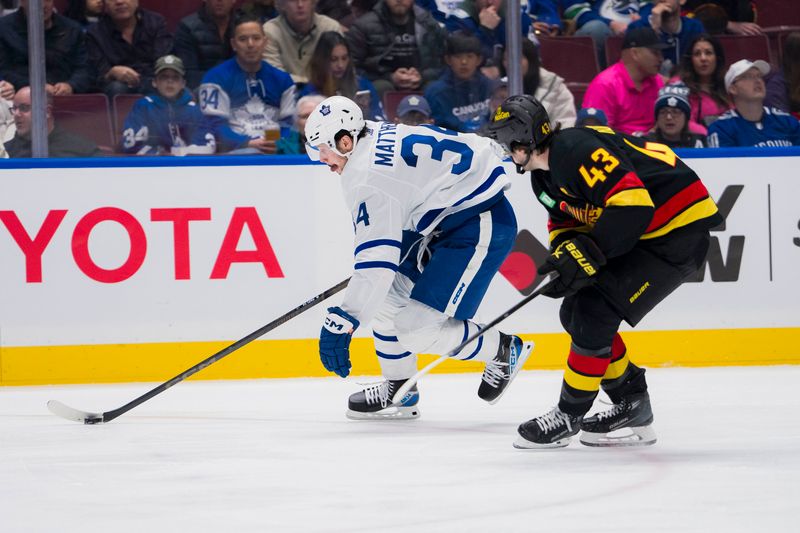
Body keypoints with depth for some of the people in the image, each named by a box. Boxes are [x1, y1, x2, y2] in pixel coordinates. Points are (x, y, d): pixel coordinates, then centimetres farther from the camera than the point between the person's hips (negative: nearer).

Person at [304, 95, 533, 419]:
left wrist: (342, 320, -30)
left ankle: (503, 351, 9)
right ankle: (399, 391, 23)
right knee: (388, 295, 11)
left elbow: (376, 259, -29)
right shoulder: (376, 136, 6)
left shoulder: (367, 177, -23)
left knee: (417, 329, -12)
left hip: (481, 226, -11)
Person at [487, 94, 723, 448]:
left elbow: (632, 203, -30)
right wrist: (565, 253, -3)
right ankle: (631, 408, 16)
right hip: (636, 233, 11)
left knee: (594, 311, -15)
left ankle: (569, 416, -2)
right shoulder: (543, 174, 9)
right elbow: (565, 222, 20)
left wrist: (586, 254, -27)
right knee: (575, 312, 8)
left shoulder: (576, 150, -24)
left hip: (679, 229, -11)